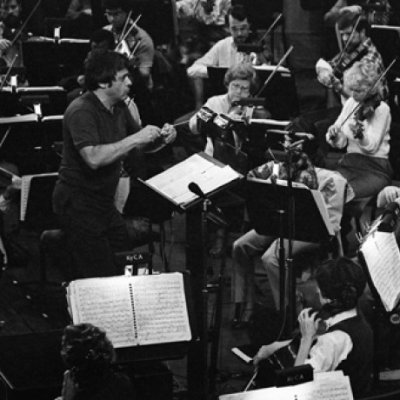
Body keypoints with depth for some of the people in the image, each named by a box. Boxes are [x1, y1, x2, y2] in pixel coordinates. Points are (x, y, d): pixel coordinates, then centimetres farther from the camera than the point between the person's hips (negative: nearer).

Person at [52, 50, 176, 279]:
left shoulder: (119, 107, 7)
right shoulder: (81, 112, -20)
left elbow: (139, 145, 16)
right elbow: (93, 158, -33)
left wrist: (160, 138, -6)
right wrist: (135, 138, -29)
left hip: (104, 201, 9)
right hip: (79, 202, -9)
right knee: (101, 277, -7)